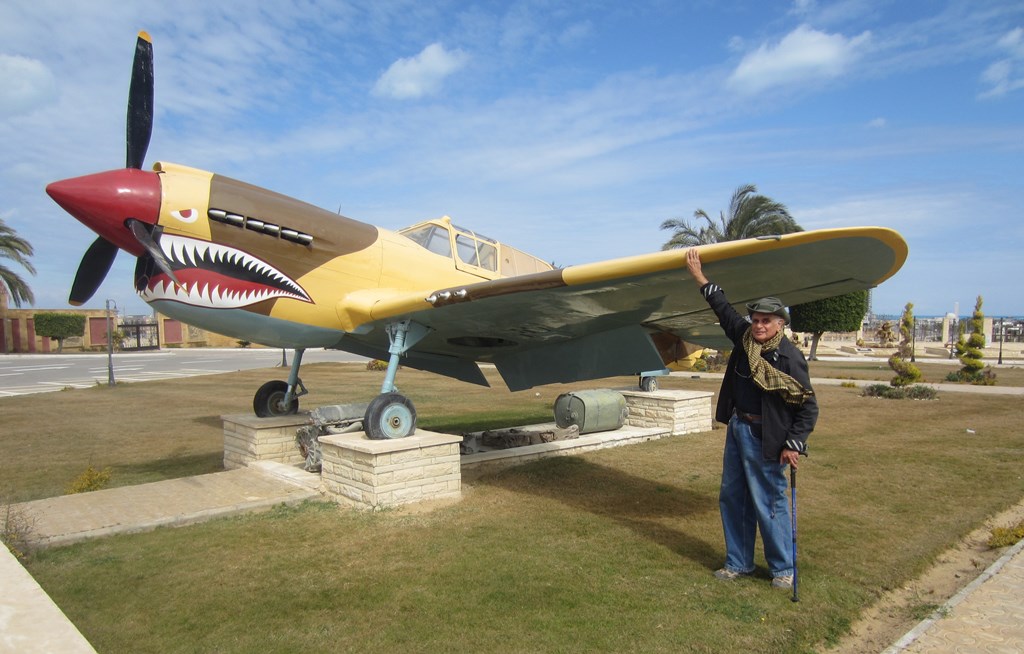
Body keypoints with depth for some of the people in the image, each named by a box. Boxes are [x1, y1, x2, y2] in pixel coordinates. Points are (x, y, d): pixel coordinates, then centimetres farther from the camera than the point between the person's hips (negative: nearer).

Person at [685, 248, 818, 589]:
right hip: (737, 428, 8)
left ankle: (783, 567, 20)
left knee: (769, 503, 1)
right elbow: (723, 307, 17)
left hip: (765, 437, -7)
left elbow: (808, 406, -12)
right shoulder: (743, 337, 3)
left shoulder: (789, 357, -15)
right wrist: (699, 276, 21)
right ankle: (739, 562, 28)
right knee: (732, 497, 14)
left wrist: (794, 444, -15)